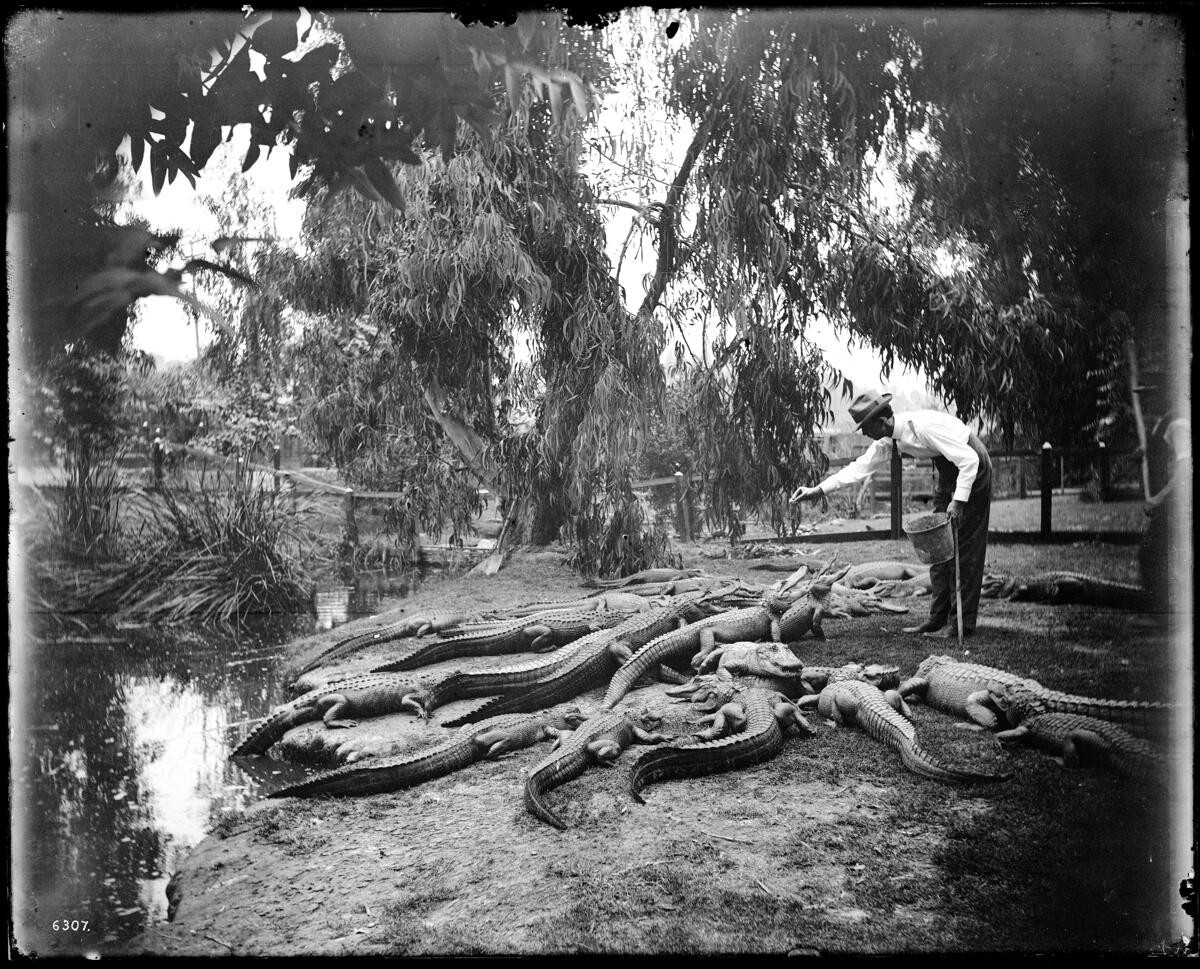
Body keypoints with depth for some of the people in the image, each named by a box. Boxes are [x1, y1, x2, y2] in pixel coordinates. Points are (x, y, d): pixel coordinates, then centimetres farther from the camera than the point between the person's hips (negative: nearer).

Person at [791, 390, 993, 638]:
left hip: (971, 468, -8)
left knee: (965, 548, -8)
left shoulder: (924, 427, -30)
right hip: (947, 472, 9)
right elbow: (860, 467, 1)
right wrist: (818, 490, -4)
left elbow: (969, 459, -29)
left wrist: (959, 501, -30)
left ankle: (964, 623, -3)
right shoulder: (888, 441, -5)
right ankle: (938, 620, 9)